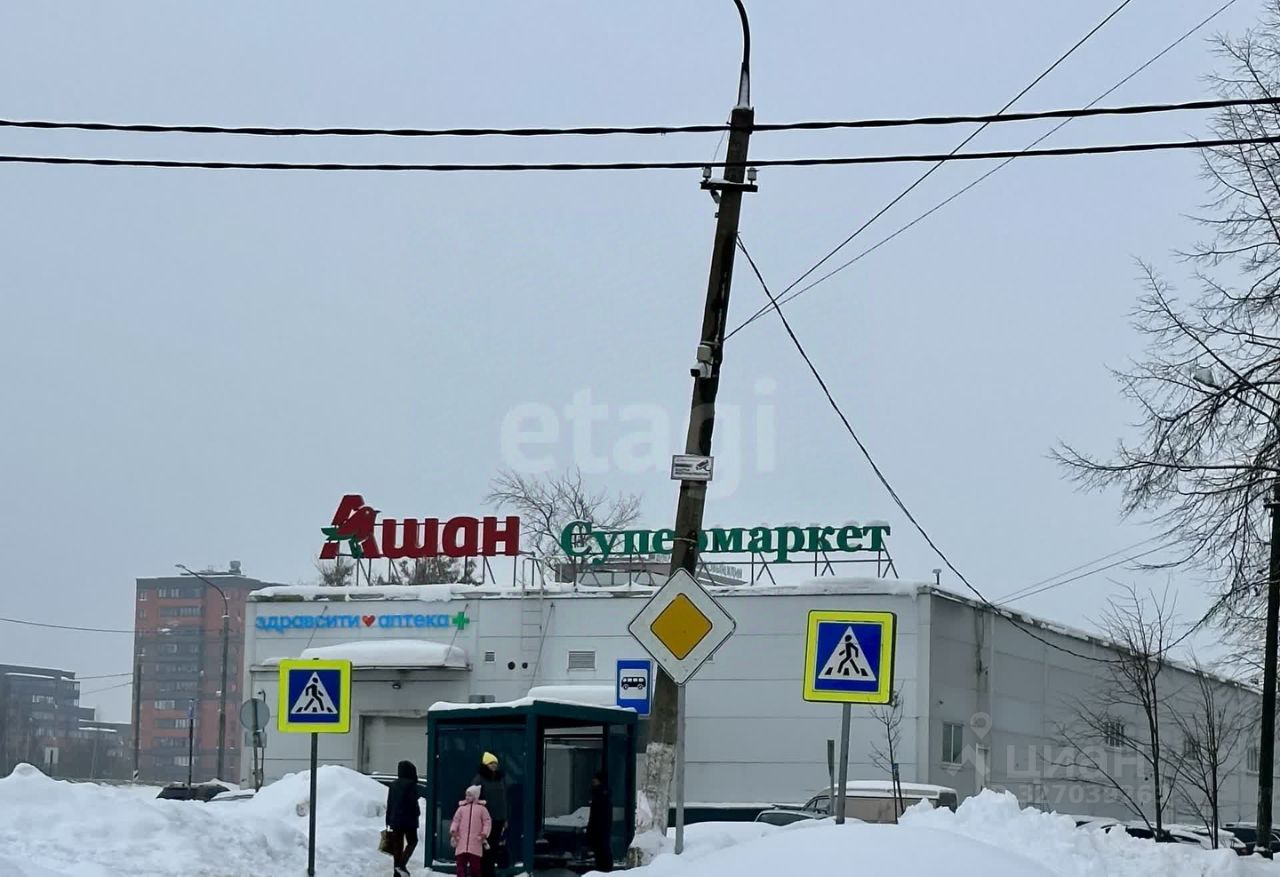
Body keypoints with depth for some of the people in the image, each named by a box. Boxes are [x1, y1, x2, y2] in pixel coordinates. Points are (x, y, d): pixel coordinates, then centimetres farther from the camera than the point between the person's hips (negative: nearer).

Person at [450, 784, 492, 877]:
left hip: (475, 842, -2)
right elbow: (456, 821, 12)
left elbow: (487, 822, 6)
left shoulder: (481, 808, 8)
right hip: (462, 841, 2)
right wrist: (453, 831, -4)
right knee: (461, 862, -5)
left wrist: (484, 834, -7)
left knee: (475, 864, 0)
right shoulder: (462, 808, 13)